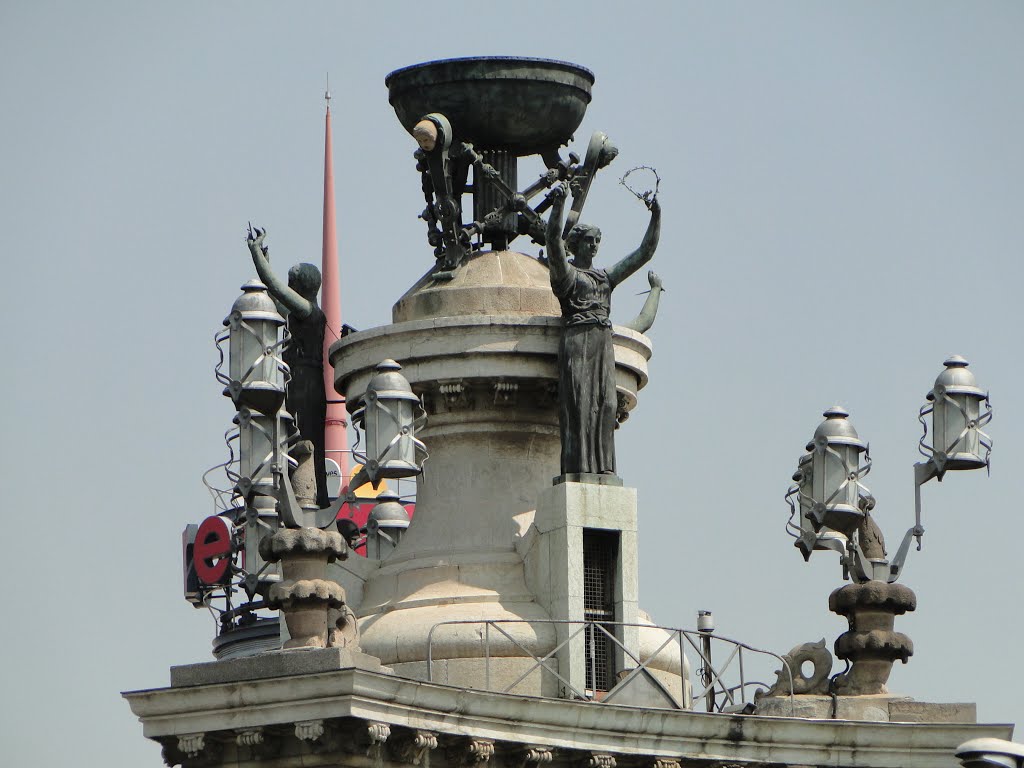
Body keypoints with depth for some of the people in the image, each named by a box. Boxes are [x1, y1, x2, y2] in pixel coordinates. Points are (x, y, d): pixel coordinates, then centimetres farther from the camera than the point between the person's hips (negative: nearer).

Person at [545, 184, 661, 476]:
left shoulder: (606, 277, 24)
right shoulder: (566, 272, 7)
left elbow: (645, 252, 26)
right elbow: (554, 238, -11)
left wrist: (656, 216, 18)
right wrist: (559, 203, -23)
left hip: (603, 342, 6)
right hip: (577, 339, -6)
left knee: (605, 404, -4)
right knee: (578, 403, -12)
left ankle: (602, 467, -7)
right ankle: (578, 466, -18)